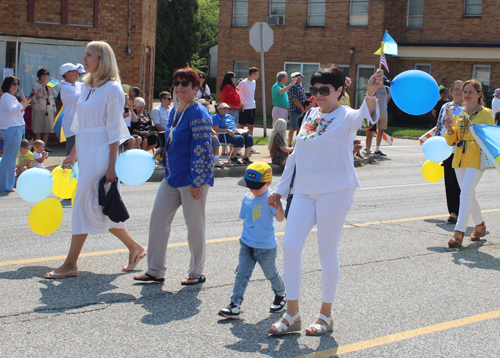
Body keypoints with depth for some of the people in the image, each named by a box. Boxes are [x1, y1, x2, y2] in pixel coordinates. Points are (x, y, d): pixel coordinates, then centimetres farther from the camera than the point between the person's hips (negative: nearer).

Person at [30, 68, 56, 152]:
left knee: (47, 128, 5)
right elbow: (32, 98, -6)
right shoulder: (36, 85, -2)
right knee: (38, 129, -1)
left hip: (49, 109, 4)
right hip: (39, 109, -4)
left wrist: (54, 110, 17)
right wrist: (37, 94, -27)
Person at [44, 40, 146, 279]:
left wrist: (112, 165, -17)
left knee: (83, 204, -7)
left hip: (102, 152, -8)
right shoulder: (87, 87, 14)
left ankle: (71, 264, -1)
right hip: (86, 151, 8)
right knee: (100, 208, 11)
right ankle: (134, 248, 24)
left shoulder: (112, 88, -10)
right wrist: (73, 154, 20)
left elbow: (114, 131, -13)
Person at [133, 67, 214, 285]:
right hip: (172, 177, 9)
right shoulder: (174, 112, 12)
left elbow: (202, 150, -19)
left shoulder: (198, 113, -15)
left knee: (194, 225, 2)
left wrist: (196, 181, -22)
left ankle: (197, 273, 16)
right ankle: (155, 271, 16)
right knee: (158, 218, 8)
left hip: (192, 178, -9)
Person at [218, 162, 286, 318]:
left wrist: (278, 204, -43)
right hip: (247, 244, 4)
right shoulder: (247, 198, 2)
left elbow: (280, 218, -26)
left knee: (271, 273, 14)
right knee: (242, 273, -2)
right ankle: (235, 304, -2)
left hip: (266, 247, -4)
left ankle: (280, 295, 39)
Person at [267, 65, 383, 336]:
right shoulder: (310, 115, 12)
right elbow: (296, 155, 18)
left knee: (328, 253, 2)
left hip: (334, 192, -5)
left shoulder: (345, 117, -5)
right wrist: (280, 189, 18)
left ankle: (326, 315, 17)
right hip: (304, 191, 6)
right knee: (290, 247, -2)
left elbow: (364, 116, -30)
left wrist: (370, 96, -52)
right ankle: (292, 314, 9)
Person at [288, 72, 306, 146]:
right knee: (293, 129, -7)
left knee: (299, 129, 12)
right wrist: (302, 109, -18)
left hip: (301, 111, 9)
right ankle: (290, 145, -5)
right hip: (295, 110, -9)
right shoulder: (293, 87, -12)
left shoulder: (299, 87, 18)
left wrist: (304, 109, 17)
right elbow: (294, 99, -19)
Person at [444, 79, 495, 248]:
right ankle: (480, 226, 32)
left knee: (466, 193, -16)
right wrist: (449, 129, -10)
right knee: (469, 194, 13)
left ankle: (459, 232, -18)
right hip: (460, 157, 5)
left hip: (476, 158, -5)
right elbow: (452, 140, 10)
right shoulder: (458, 112, 11)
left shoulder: (486, 113, 0)